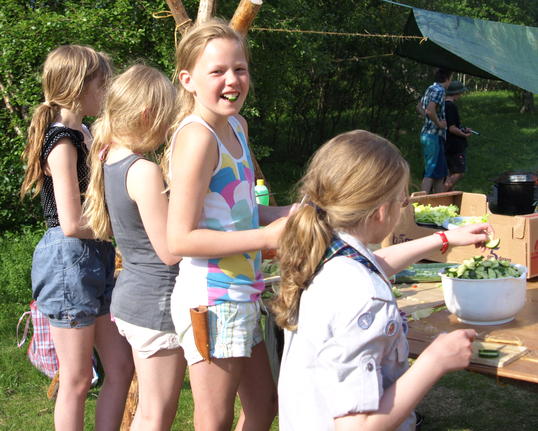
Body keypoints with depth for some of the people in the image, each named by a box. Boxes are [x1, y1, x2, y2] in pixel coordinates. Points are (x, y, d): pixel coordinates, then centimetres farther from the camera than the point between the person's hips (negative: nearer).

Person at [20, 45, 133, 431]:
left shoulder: (83, 134, 13)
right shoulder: (62, 143, -16)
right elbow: (72, 224, -22)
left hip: (96, 260, 9)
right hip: (69, 260, -9)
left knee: (121, 367, 12)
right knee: (77, 380, 2)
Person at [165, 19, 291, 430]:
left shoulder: (237, 125, 10)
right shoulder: (197, 137, -19)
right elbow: (180, 239, -22)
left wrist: (289, 212, 5)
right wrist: (266, 236, -20)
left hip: (242, 293, 9)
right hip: (212, 297, -9)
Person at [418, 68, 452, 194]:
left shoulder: (430, 89, 15)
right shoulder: (439, 90, -14)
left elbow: (419, 107, 27)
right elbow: (430, 110, -29)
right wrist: (439, 123, -16)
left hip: (426, 133, 10)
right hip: (434, 135, -10)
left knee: (440, 172, 15)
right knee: (431, 172, -11)